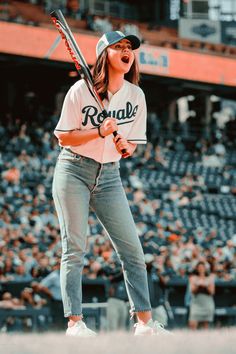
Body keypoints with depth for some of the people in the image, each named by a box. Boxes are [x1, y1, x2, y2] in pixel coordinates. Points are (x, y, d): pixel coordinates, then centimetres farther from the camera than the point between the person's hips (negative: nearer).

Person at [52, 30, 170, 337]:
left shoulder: (136, 95, 5)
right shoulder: (81, 90, -8)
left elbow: (132, 145, 12)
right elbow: (63, 137, -6)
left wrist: (126, 145, -12)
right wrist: (100, 132, -19)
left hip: (109, 175, 4)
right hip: (74, 171, -4)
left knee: (133, 249, -1)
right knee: (75, 248, -6)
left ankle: (144, 321, 3)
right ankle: (74, 321, -5)